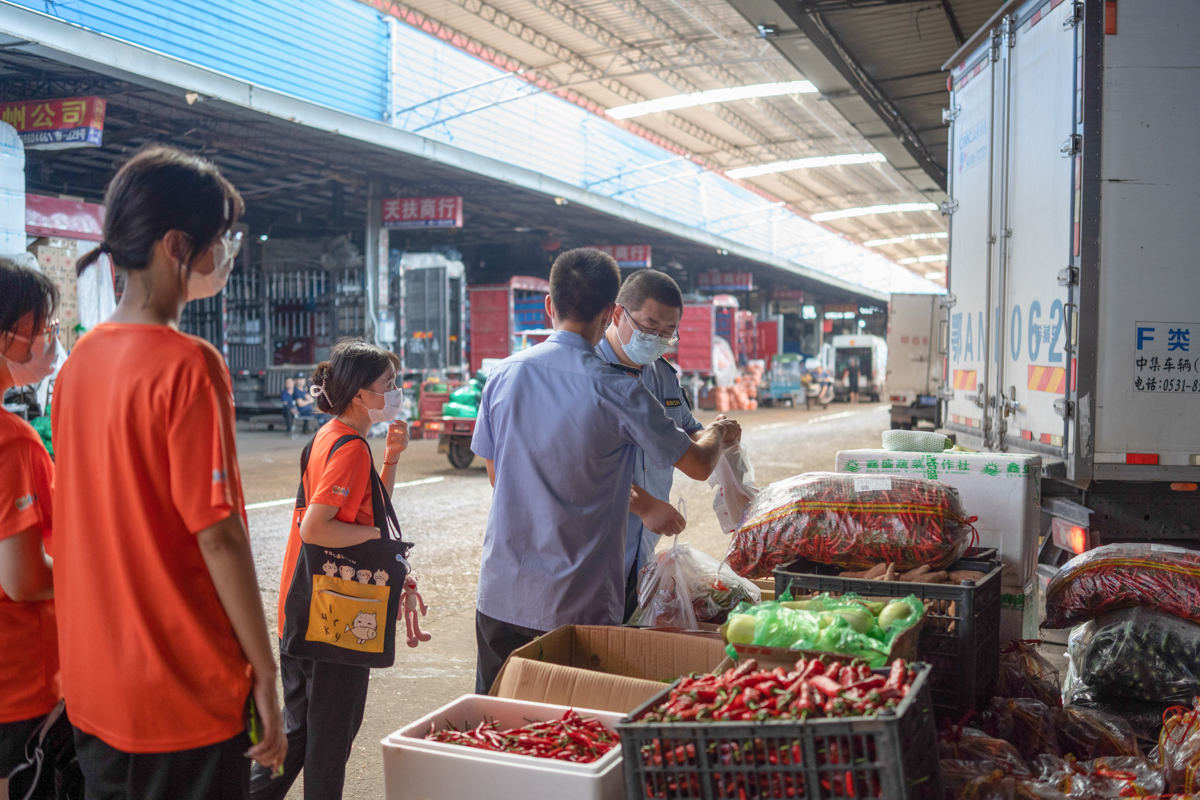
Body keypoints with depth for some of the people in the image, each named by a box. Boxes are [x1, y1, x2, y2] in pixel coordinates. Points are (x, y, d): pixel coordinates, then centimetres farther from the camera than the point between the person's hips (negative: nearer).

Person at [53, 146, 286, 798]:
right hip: (186, 697, -7)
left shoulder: (78, 362, 4)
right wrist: (265, 675, -12)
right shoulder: (189, 365, -19)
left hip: (92, 691, 7)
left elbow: (78, 524, 11)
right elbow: (218, 535, -20)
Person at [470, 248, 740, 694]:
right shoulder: (617, 389, -13)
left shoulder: (504, 374, -2)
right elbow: (699, 465, -4)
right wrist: (719, 434, 20)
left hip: (500, 596, 4)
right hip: (578, 607, -4)